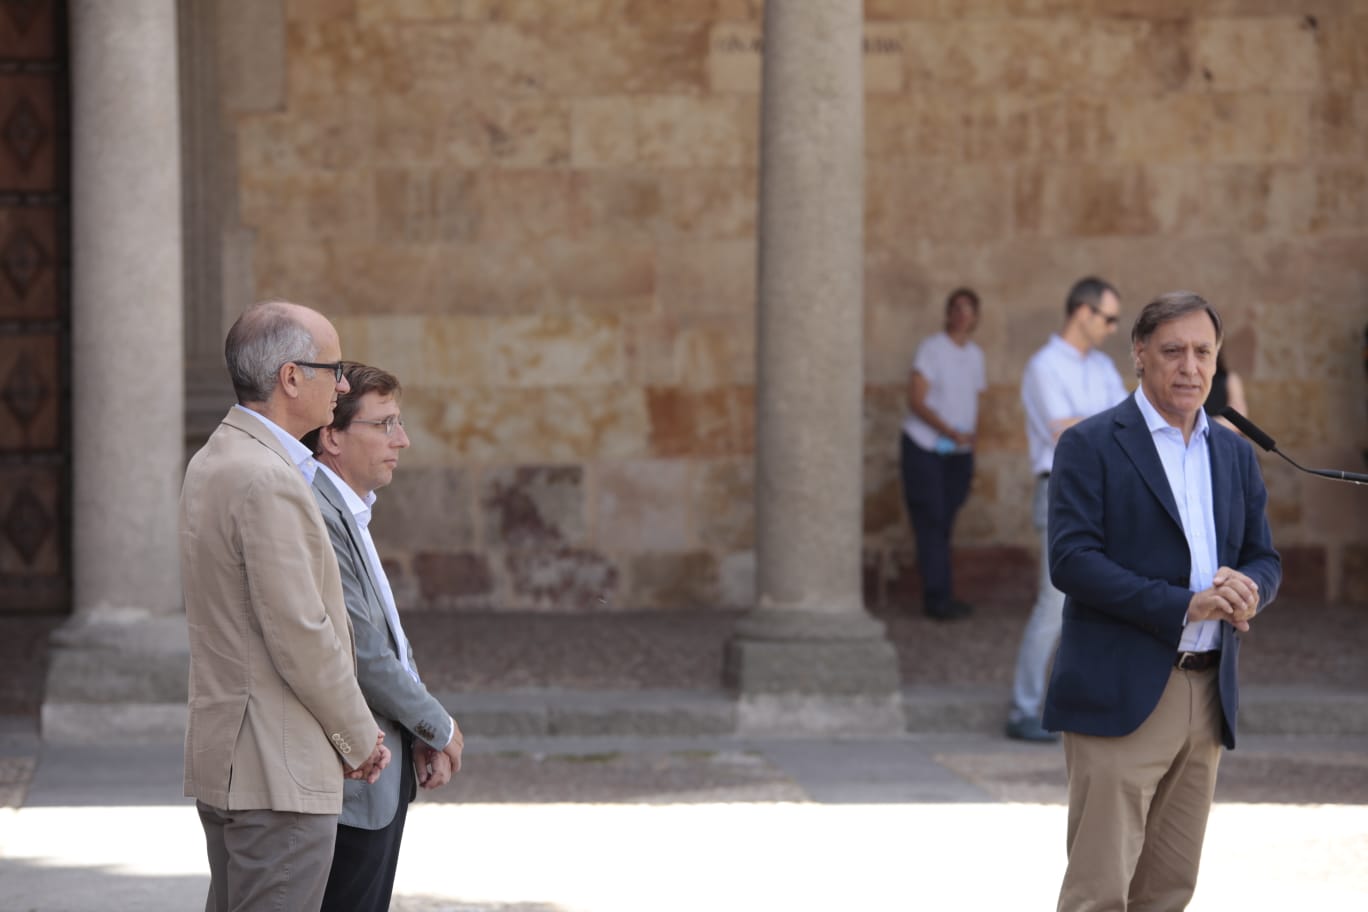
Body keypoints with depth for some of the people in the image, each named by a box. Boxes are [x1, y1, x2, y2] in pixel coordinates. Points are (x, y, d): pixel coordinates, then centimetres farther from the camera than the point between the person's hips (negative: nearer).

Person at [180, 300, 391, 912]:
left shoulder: (211, 463, 13)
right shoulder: (267, 481, -19)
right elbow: (300, 636, -19)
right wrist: (360, 739, -6)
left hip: (223, 755, 10)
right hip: (278, 769, -10)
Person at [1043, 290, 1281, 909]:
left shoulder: (1235, 455, 16)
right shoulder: (1090, 446, -4)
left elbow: (1264, 557, 16)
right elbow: (1072, 560, -14)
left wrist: (1246, 590, -10)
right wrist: (1184, 606, -20)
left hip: (1208, 696, 6)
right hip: (1119, 694, -6)